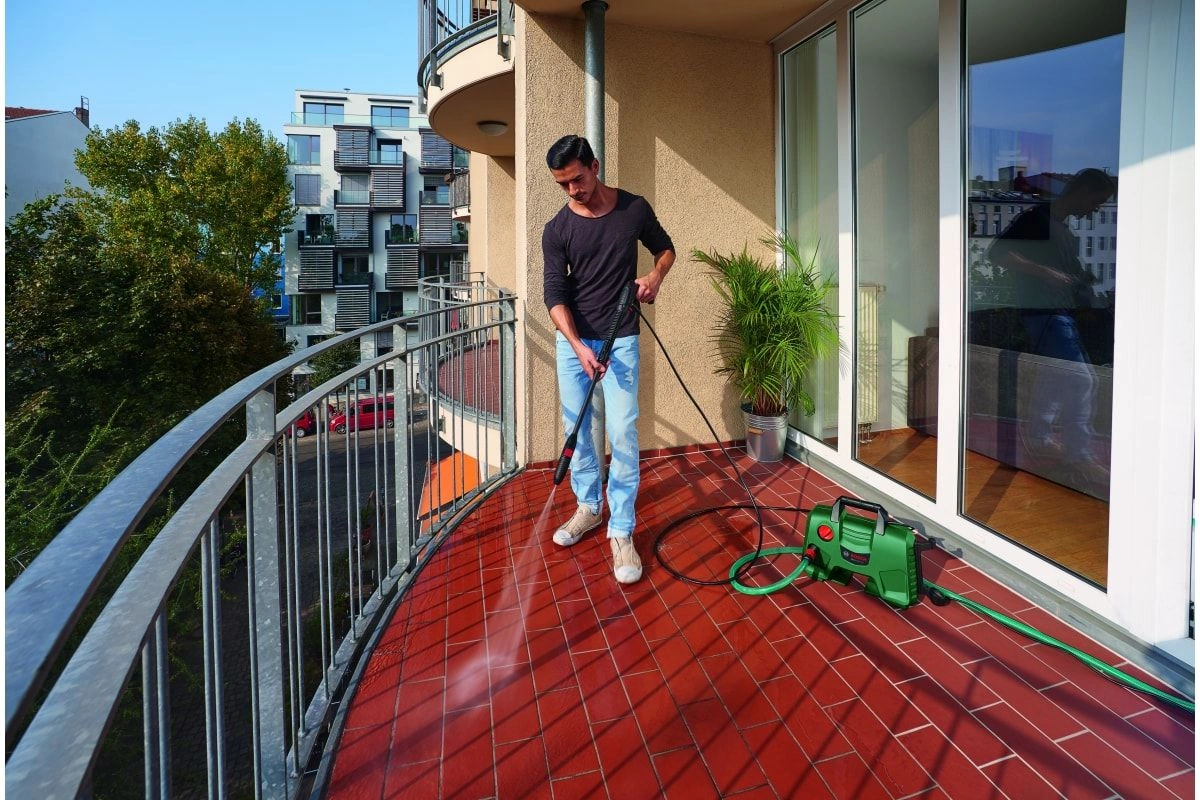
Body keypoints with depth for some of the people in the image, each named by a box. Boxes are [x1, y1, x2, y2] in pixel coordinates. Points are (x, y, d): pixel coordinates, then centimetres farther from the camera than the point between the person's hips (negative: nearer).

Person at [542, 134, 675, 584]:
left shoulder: (634, 209, -2)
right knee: (577, 427, 10)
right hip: (572, 341, 2)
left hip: (621, 340, -2)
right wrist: (579, 346, -25)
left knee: (623, 433, -8)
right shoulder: (557, 230, -5)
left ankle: (621, 531, -1)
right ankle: (588, 506, 30)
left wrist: (656, 276, -9)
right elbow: (555, 295, -10)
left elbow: (665, 248, 14)